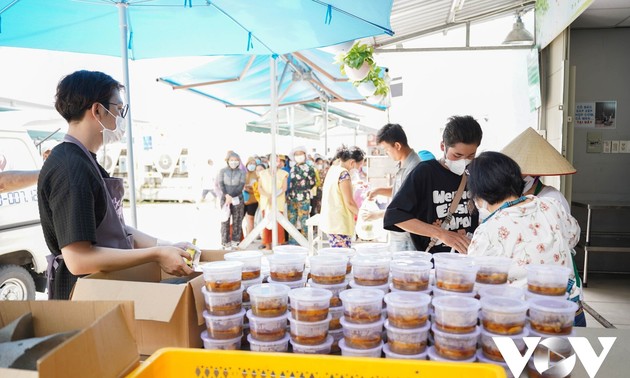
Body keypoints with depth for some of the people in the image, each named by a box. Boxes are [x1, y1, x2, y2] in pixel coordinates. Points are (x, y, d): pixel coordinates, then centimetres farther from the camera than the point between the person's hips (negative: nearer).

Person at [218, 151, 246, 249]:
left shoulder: (241, 172, 6)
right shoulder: (223, 171, 6)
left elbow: (241, 186, -3)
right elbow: (221, 184, -1)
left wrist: (231, 197, -13)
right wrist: (227, 195, -16)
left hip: (237, 199, 1)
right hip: (225, 198, -1)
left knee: (237, 221, 0)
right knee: (225, 221, -4)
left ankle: (235, 241, 8)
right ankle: (225, 242, 0)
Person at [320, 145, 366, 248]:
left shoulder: (333, 169, 10)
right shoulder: (344, 173, -16)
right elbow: (349, 202, -15)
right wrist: (361, 214, -1)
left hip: (330, 222, 10)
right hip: (339, 224, -10)